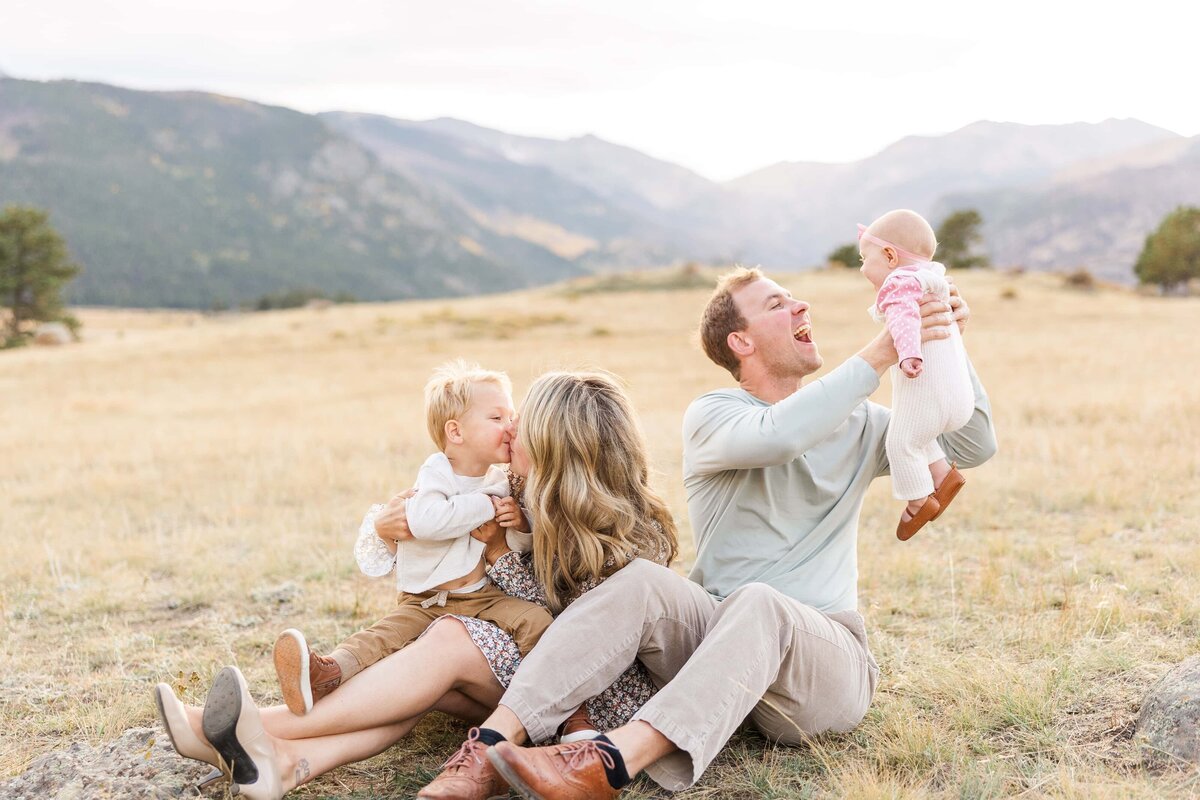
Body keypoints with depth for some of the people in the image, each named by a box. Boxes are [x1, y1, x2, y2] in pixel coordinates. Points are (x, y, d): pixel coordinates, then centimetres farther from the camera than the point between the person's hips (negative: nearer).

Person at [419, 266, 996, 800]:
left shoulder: (860, 425, 13)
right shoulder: (712, 416, 0)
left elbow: (974, 448, 5)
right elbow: (778, 434, -23)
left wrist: (949, 349, -9)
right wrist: (882, 353, -23)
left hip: (828, 661, 0)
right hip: (716, 638, 0)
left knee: (757, 602, -35)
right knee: (642, 583, -30)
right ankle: (490, 748, -42)